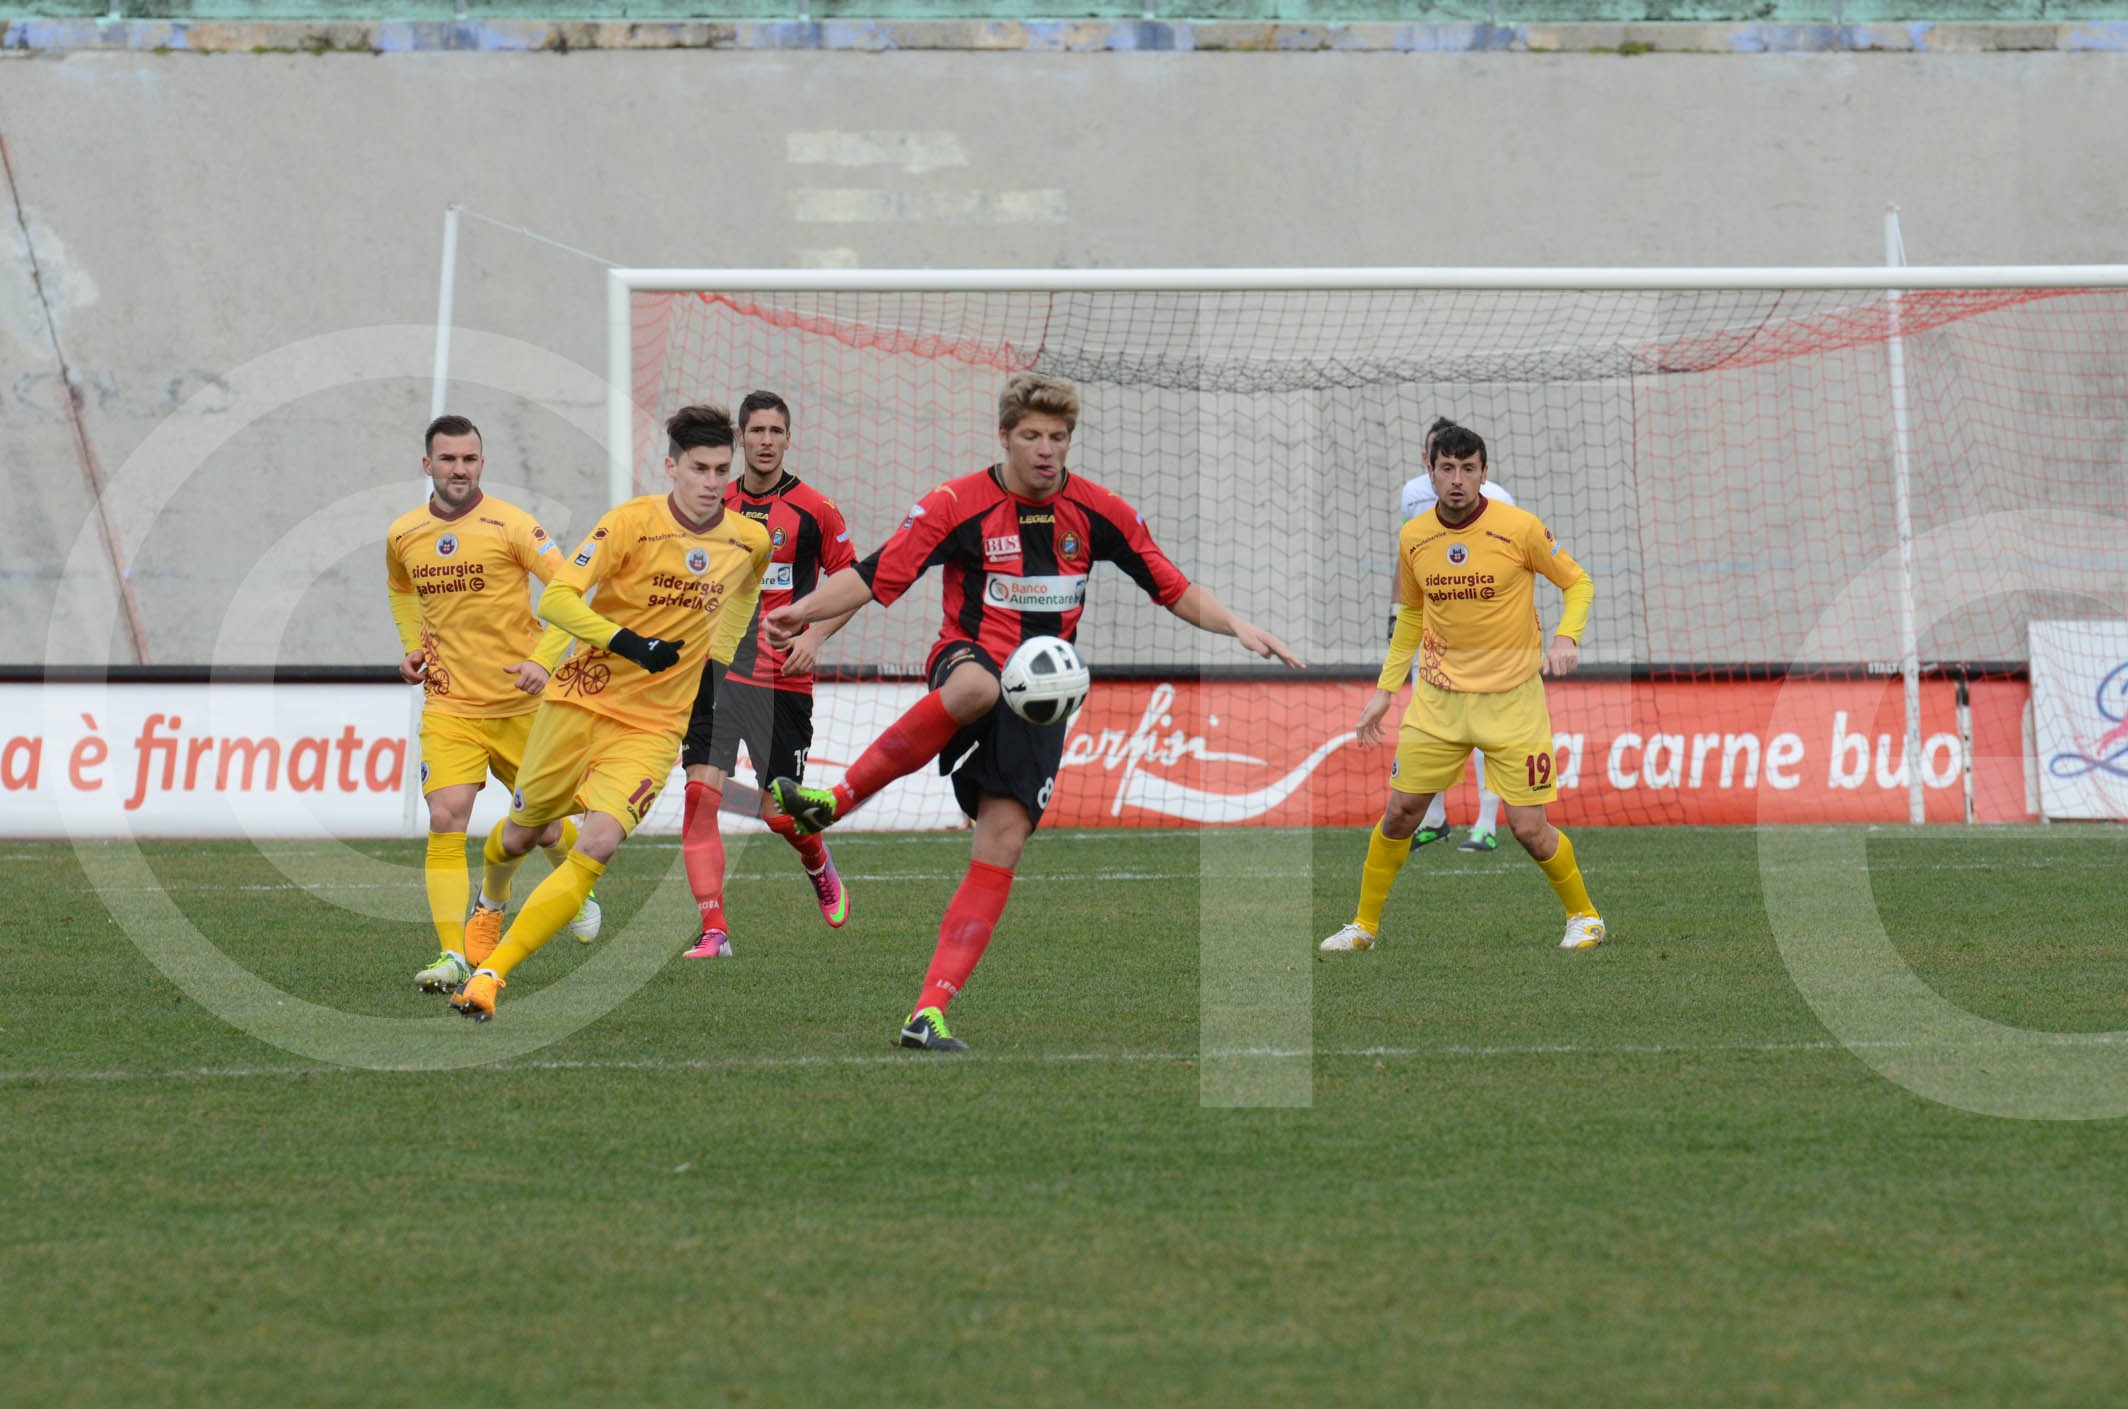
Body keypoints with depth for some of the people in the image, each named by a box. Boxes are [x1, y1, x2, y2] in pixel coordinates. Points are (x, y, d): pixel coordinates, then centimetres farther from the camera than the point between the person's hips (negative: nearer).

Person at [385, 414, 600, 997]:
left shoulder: (510, 526, -10)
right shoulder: (403, 535, 4)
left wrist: (543, 659, -18)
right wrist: (411, 646, 11)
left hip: (520, 702, -2)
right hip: (447, 704, 2)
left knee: (543, 825, 12)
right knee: (445, 821, -16)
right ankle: (452, 954, -17)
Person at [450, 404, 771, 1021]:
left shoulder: (751, 541, 0)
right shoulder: (632, 522, -14)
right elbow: (556, 598, -21)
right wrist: (627, 642, -33)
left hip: (654, 726, 1)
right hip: (582, 699, -1)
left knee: (598, 845, -20)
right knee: (521, 832, 15)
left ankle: (491, 974, -17)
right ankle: (491, 900, 52)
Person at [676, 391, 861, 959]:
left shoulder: (813, 509, -1)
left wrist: (814, 636, -8)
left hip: (782, 678, -2)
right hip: (715, 671, 2)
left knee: (780, 810, 0)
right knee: (701, 791, -13)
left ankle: (820, 869, 36)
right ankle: (713, 930, -13)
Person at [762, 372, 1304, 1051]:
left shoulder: (1097, 511, 5)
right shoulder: (957, 505, -4)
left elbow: (1174, 589, 12)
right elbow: (875, 577, -7)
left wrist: (1237, 627, -3)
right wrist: (804, 610, -22)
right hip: (970, 659, -3)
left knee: (1003, 842, -12)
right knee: (976, 686, -42)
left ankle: (931, 1012, -15)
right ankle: (836, 798, -33)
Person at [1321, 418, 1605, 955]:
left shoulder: (1520, 528, -13)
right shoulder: (1413, 537, 0)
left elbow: (1578, 582, 0)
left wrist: (1566, 637, -19)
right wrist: (1385, 689, 14)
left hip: (1512, 698, -3)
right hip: (1437, 698, 3)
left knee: (1529, 828, -5)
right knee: (1399, 811, 2)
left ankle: (1583, 915, 19)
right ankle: (1364, 924, 19)